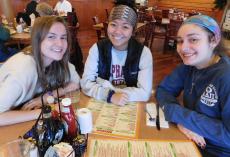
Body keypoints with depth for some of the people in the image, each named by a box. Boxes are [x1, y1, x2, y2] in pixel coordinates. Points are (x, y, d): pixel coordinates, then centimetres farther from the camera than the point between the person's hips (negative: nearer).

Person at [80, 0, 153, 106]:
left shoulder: (143, 52, -10)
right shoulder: (97, 48, -5)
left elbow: (145, 93, -17)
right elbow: (86, 83, -10)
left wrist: (105, 85, -17)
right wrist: (110, 95, -26)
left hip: (132, 106, -2)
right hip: (101, 104, 2)